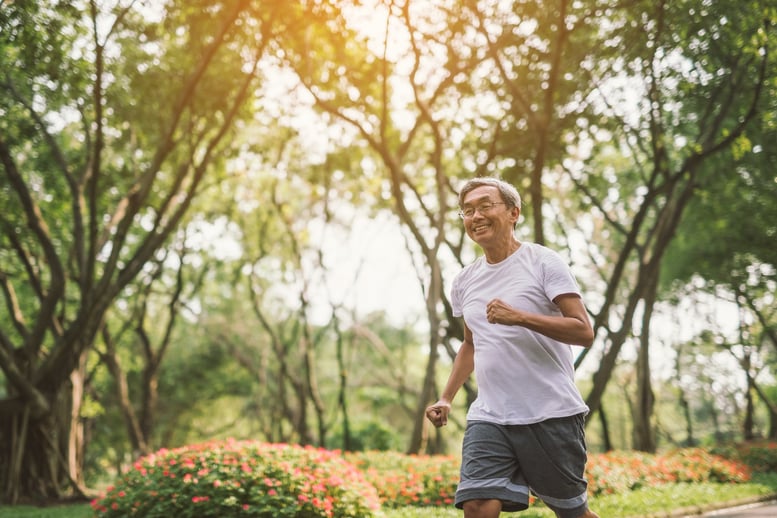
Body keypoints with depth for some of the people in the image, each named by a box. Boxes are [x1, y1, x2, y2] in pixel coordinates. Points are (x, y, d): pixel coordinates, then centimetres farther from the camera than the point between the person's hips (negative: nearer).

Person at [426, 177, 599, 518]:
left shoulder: (543, 263, -5)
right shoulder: (464, 281, 12)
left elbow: (584, 333, -12)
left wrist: (519, 317, -23)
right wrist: (446, 397, 16)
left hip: (552, 415, -4)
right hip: (488, 418, 4)